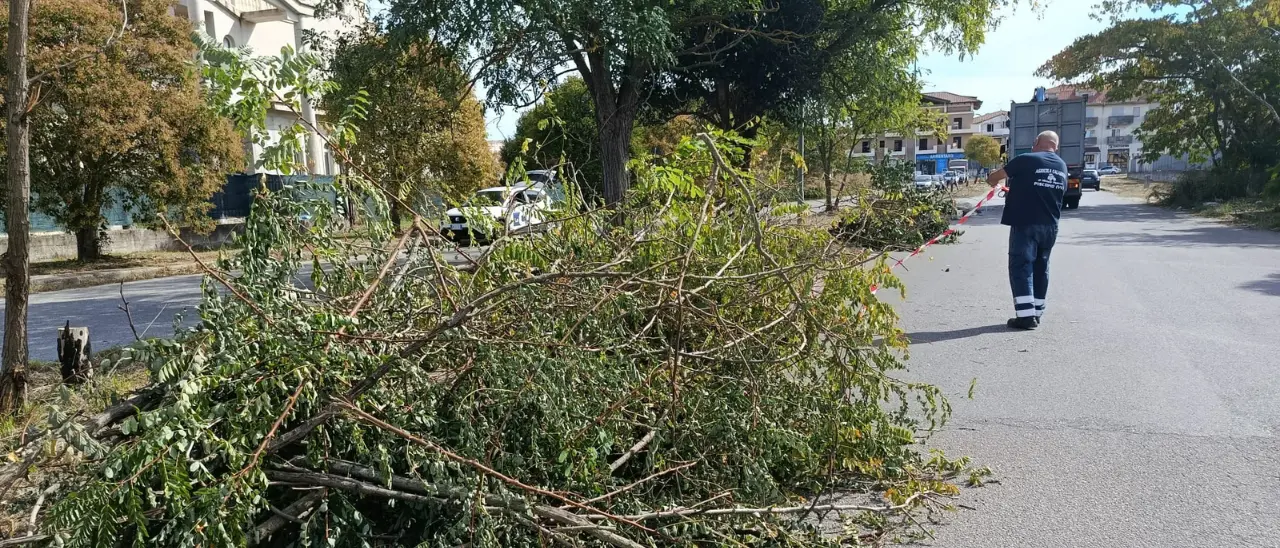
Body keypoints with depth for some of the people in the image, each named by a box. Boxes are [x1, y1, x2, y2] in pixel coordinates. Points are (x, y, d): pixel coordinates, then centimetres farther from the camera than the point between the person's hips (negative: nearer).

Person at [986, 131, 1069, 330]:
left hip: (1025, 224, -6)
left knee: (1021, 267, -4)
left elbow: (994, 177, -1)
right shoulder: (1062, 166, 12)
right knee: (1040, 268, 14)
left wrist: (992, 180, 23)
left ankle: (1026, 316, -10)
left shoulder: (1027, 160, -8)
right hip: (1050, 226, 6)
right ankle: (1036, 313, 18)